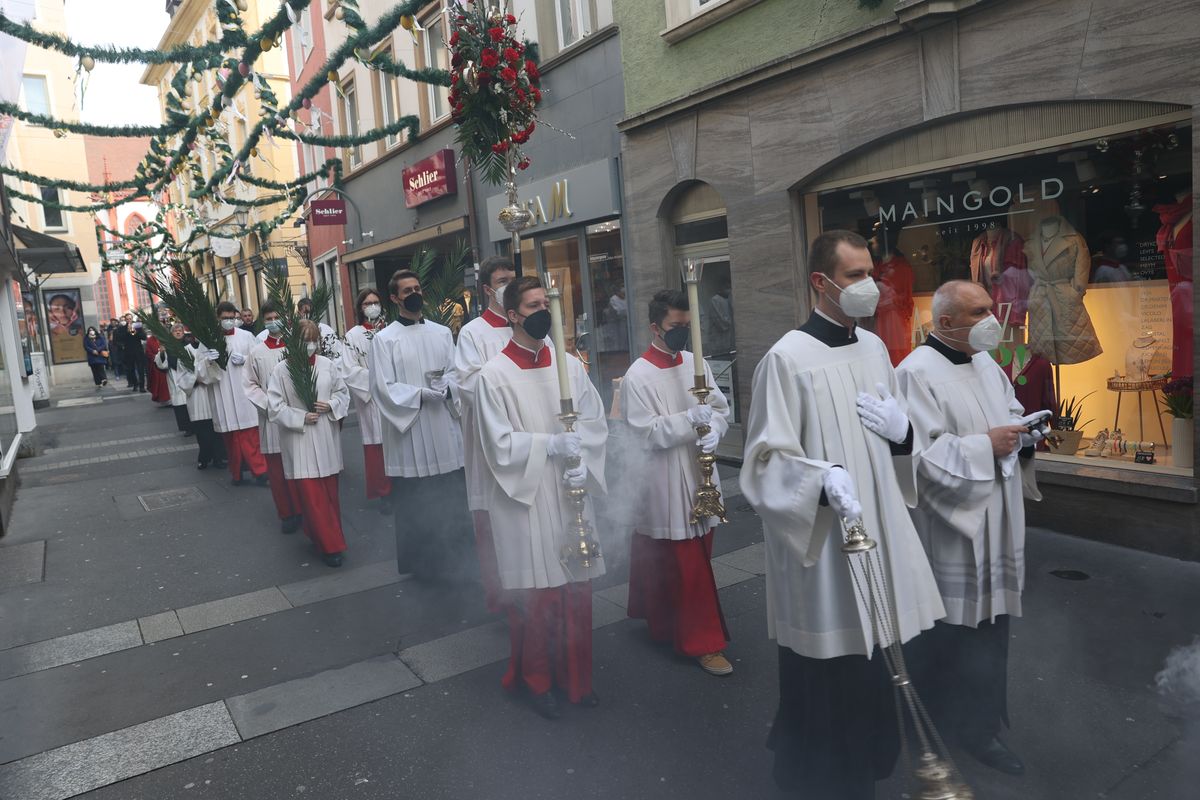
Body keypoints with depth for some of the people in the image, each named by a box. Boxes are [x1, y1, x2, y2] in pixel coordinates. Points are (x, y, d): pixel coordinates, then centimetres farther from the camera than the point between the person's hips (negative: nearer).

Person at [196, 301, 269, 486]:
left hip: (245, 392, -1)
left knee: (250, 436, -3)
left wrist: (245, 360, -12)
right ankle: (237, 473, 22)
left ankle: (259, 471, 1)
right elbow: (200, 370, 0)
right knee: (231, 437, 9)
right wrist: (208, 361, -20)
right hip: (223, 395, 1)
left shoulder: (246, 336, 2)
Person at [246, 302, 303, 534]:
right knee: (276, 469, 6)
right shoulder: (257, 352, 4)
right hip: (270, 417, 1)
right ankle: (286, 514, 17)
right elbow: (251, 384, 6)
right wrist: (268, 404, -7)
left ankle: (304, 510, 18)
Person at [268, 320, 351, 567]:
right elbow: (275, 406, -7)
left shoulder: (327, 365, 1)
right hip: (299, 441, -3)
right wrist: (300, 418, -16)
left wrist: (331, 405, -9)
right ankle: (331, 545, 3)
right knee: (312, 496, -4)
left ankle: (326, 536, 31)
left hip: (326, 438, 3)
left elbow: (343, 392, 10)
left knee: (330, 491, 13)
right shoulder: (280, 370, -7)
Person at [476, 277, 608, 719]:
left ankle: (575, 677, 30)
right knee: (534, 592, 5)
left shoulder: (570, 365, 5)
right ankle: (537, 681, 27)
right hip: (525, 499, -4)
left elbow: (595, 421, 4)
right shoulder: (494, 375, -7)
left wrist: (583, 462, -12)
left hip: (571, 495, 4)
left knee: (576, 587, 12)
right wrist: (551, 445, -19)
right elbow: (499, 443, -10)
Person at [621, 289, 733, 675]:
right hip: (664, 484, -7)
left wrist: (713, 429, -12)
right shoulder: (638, 376, -13)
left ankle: (664, 624, 37)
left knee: (696, 560, 18)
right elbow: (646, 433, -17)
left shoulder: (694, 363, 5)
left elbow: (721, 406, 9)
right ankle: (702, 641, 13)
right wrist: (690, 420, -25)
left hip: (700, 476, 7)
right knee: (686, 568, 1)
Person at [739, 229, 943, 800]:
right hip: (819, 537, -7)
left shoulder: (874, 348, 8)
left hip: (877, 526, 7)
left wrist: (902, 429, -4)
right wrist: (824, 478, -32)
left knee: (871, 659, 17)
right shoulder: (788, 357, -14)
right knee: (826, 669, 4)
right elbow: (769, 456, -15)